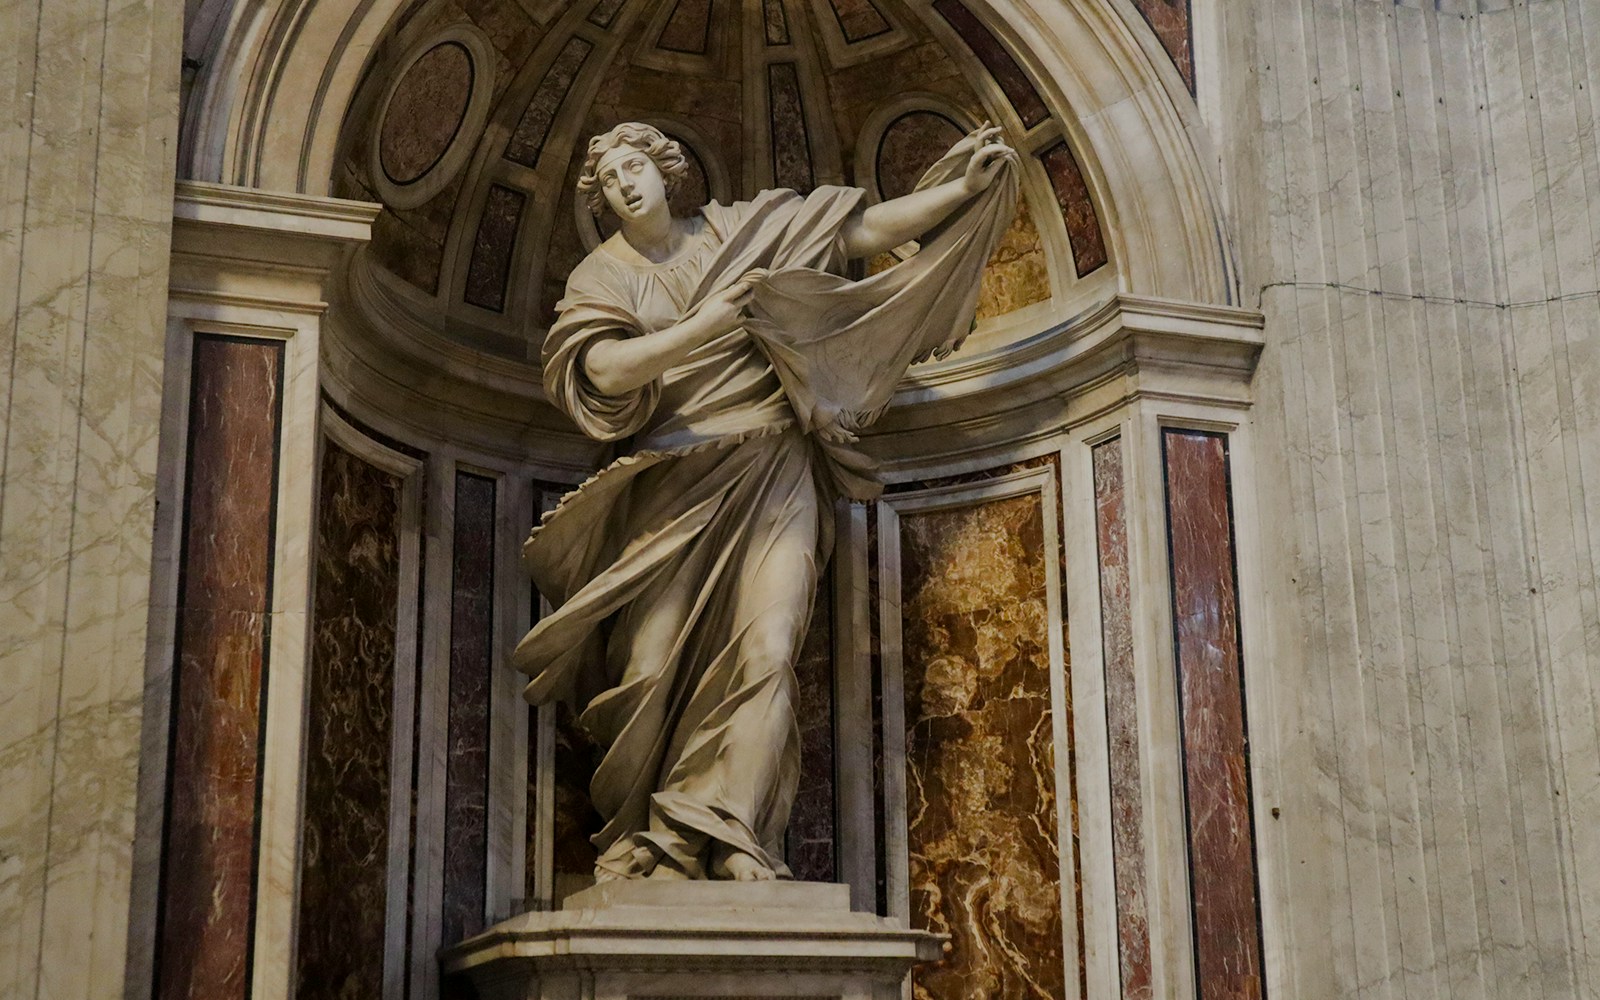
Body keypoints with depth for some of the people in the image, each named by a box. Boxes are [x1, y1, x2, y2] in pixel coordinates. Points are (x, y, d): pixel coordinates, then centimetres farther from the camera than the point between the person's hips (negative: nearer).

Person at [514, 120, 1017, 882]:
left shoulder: (745, 229, 14)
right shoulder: (603, 275, 8)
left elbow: (871, 229, 14)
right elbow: (607, 370, -11)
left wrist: (967, 185, 7)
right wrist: (701, 326, -20)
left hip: (772, 476, 1)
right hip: (675, 483, -1)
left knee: (766, 652, -16)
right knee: (651, 664, -10)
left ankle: (724, 833, -16)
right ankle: (639, 843, 0)